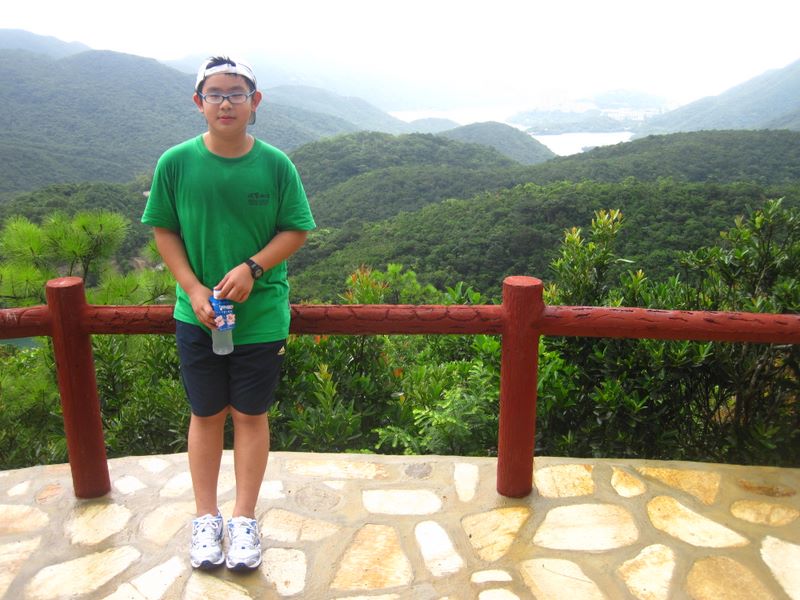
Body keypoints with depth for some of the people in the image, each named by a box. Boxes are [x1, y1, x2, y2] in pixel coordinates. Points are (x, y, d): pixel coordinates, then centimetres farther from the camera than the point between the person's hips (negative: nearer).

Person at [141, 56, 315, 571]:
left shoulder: (275, 165, -7)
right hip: (197, 315, 1)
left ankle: (245, 519, 28)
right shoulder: (176, 163, -5)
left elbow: (296, 231, -2)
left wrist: (253, 267, -17)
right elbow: (164, 231, 1)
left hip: (261, 315, 0)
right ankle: (207, 518, 31)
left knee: (251, 415, 10)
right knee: (207, 414, 13)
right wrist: (194, 288, -11)